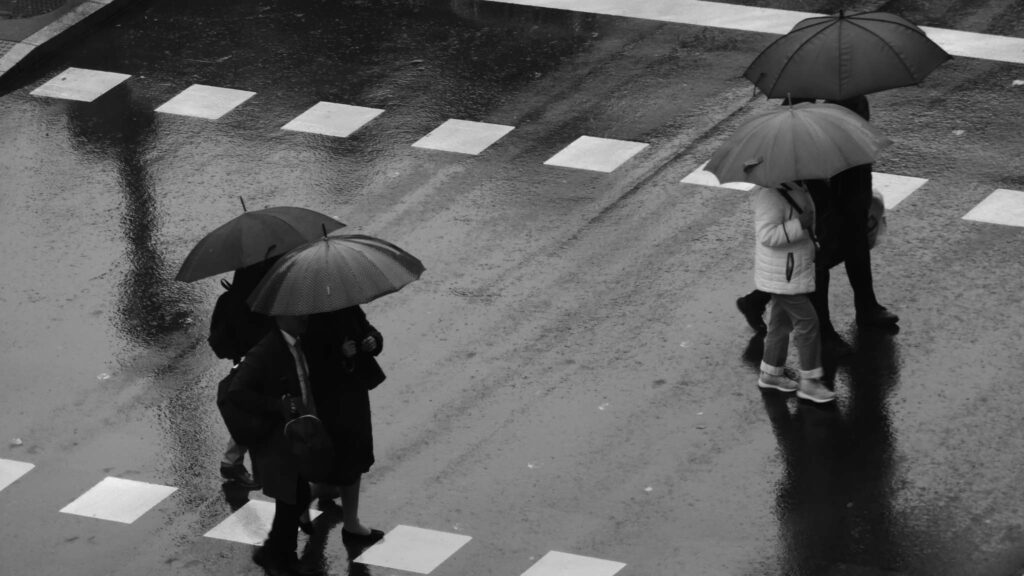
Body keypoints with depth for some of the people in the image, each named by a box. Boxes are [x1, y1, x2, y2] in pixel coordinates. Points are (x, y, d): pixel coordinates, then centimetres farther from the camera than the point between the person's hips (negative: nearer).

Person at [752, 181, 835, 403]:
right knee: (806, 321, -4)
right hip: (782, 274, -10)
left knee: (781, 321, 20)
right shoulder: (770, 194, -27)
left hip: (794, 267, 10)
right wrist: (800, 225, -34)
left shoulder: (795, 186, 4)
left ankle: (770, 373, 34)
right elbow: (767, 235, -33)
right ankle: (809, 381, 5)